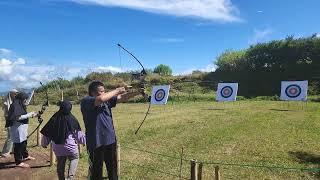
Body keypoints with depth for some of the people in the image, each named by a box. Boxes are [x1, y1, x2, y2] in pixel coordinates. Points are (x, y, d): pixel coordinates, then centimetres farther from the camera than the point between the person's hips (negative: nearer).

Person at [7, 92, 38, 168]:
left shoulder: (21, 105, 11)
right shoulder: (15, 106, -17)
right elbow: (17, 117, -25)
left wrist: (32, 115, 7)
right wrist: (29, 115, -20)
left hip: (22, 128, 10)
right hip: (17, 128, -10)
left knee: (23, 143, 23)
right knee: (18, 144, -1)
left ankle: (25, 156, 40)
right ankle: (19, 162, 8)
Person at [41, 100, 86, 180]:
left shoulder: (54, 119, -6)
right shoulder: (72, 119, -15)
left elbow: (47, 132, 4)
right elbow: (78, 133, -6)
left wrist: (44, 143, 20)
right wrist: (83, 141, 10)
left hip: (57, 148, 4)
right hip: (70, 146, -3)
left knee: (60, 164, 19)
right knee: (74, 158, 17)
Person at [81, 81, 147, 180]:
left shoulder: (107, 101, 5)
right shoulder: (85, 101, -13)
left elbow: (122, 98, 2)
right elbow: (100, 99, -31)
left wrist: (138, 92, -9)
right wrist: (117, 90, -18)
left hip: (110, 140, 6)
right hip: (96, 143, -6)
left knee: (113, 169, 21)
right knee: (96, 171, 11)